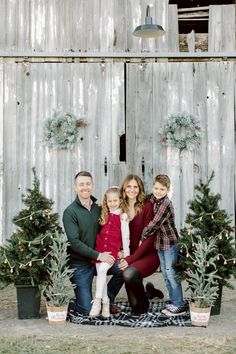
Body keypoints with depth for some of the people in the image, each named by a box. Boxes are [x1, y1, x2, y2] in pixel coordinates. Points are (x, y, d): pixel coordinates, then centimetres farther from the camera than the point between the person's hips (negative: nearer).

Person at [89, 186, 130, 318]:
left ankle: (97, 301, -21)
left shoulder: (123, 216, -1)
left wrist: (126, 253, 0)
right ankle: (105, 303, 5)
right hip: (100, 248, 5)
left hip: (113, 250, -5)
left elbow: (125, 235, -1)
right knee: (101, 273, -2)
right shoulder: (105, 215, 15)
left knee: (102, 269, -24)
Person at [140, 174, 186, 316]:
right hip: (159, 242, 8)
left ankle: (180, 305, 2)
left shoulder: (166, 204, -20)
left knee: (171, 273, -6)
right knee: (165, 273, 13)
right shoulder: (151, 198, 4)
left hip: (170, 241, -8)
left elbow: (155, 223, -21)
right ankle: (173, 301, 23)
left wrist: (142, 237, -11)